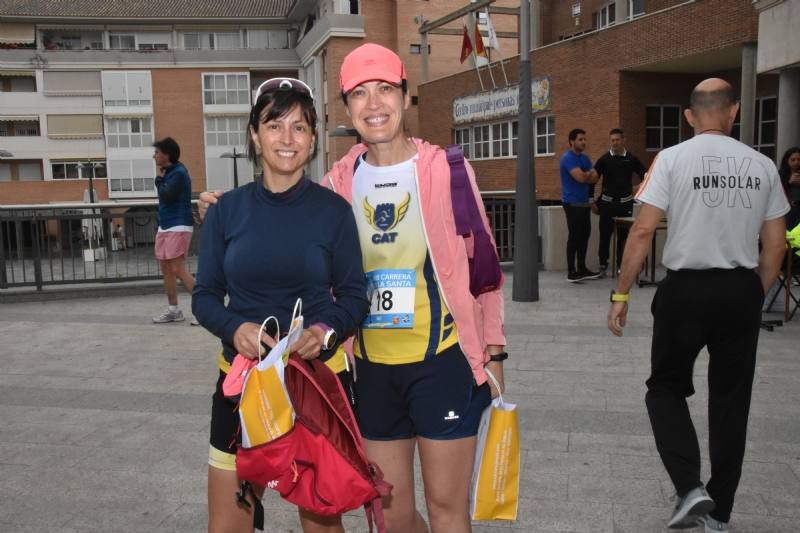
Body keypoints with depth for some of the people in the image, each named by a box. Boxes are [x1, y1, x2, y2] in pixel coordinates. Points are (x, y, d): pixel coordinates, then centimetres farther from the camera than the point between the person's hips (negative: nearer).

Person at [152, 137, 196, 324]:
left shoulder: (179, 173, -13)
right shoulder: (168, 172, 14)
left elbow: (167, 196, -22)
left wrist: (159, 177, -9)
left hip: (178, 226, -9)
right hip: (164, 226, 9)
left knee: (178, 270, -12)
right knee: (166, 269, 10)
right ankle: (173, 310, 18)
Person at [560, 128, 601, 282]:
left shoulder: (585, 158, 15)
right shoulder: (567, 158, -12)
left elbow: (595, 178, 6)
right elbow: (581, 177, -22)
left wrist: (585, 175, -13)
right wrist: (589, 173, -1)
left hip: (584, 202, 8)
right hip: (572, 203, -8)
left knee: (584, 235, 10)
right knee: (574, 236, -6)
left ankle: (582, 268, 19)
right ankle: (571, 272, -1)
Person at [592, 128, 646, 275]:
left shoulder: (631, 159, 1)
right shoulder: (604, 159, -2)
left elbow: (645, 175, 11)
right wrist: (594, 202, -1)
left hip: (625, 202, 1)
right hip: (607, 202, -1)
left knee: (623, 235, 4)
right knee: (605, 234, 0)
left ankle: (621, 265, 14)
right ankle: (603, 265, 11)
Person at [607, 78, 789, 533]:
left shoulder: (673, 159, -5)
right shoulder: (762, 165, 5)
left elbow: (643, 232, -10)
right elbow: (775, 246, 7)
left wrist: (621, 294, -4)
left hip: (685, 289, -3)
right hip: (742, 290, 3)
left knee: (666, 389, 15)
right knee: (731, 401, 13)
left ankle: (690, 487, 1)